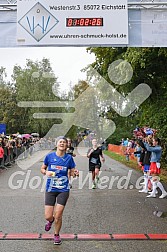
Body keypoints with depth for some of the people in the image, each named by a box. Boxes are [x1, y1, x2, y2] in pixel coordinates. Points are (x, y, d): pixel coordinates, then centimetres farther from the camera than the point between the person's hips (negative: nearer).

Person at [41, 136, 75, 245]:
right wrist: (46, 172, -12)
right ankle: (50, 220, 39)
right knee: (48, 216, -1)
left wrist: (74, 173, -16)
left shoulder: (69, 158, -1)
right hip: (50, 189, 1)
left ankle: (56, 235, 26)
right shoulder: (49, 156, -2)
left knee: (58, 216, -3)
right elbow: (42, 169, 10)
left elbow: (72, 172, 7)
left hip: (63, 190, 0)